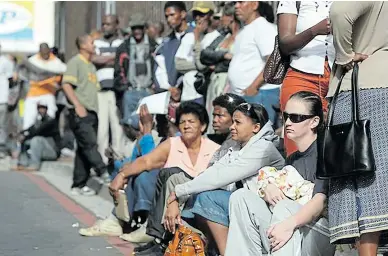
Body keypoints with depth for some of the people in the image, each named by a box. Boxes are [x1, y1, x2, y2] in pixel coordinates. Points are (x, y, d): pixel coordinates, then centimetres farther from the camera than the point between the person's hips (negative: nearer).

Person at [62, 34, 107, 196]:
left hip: (91, 112, 9)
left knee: (84, 149, 8)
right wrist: (78, 105, -21)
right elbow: (66, 85, -14)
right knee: (90, 145, -17)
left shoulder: (91, 66, 24)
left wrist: (95, 109, 15)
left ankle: (79, 185, 10)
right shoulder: (75, 62, -3)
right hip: (80, 113, -9)